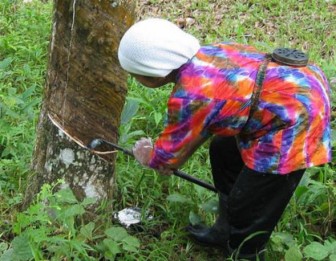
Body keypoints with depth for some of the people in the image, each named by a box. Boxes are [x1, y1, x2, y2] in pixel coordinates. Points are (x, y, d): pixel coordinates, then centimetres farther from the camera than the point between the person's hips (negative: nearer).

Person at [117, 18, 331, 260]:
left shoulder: (190, 95, -23)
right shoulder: (201, 57, 3)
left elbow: (171, 152, -4)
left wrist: (148, 157, 17)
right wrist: (172, 157, 25)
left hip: (296, 116, -10)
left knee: (247, 207, 2)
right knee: (223, 151, 25)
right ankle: (227, 231, 42)